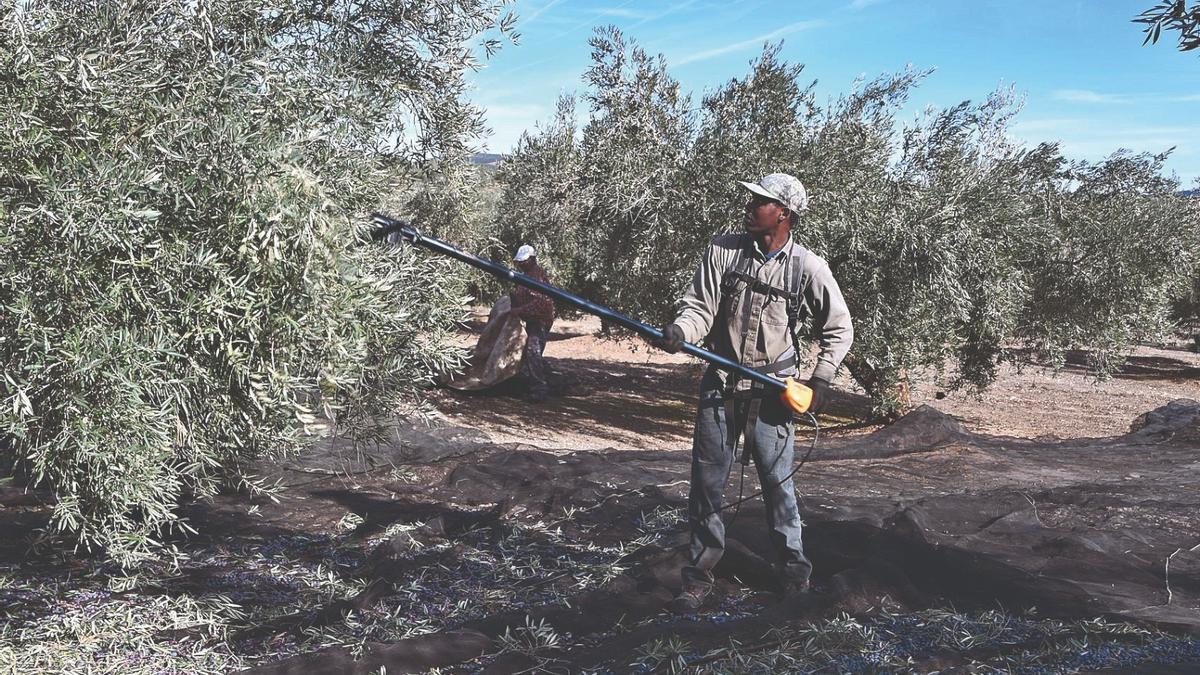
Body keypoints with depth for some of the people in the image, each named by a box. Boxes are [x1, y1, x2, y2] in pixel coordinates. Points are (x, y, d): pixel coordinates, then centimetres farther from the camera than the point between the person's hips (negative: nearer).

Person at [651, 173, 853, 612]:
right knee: (706, 483, 5)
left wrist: (821, 379, -5)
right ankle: (700, 576, 17)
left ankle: (793, 568, 24)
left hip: (772, 393, -2)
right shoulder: (723, 251, -1)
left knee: (778, 483, 4)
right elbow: (700, 307, -2)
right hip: (720, 386, 2)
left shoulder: (808, 267, -5)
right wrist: (679, 332, -23)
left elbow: (838, 328, 5)